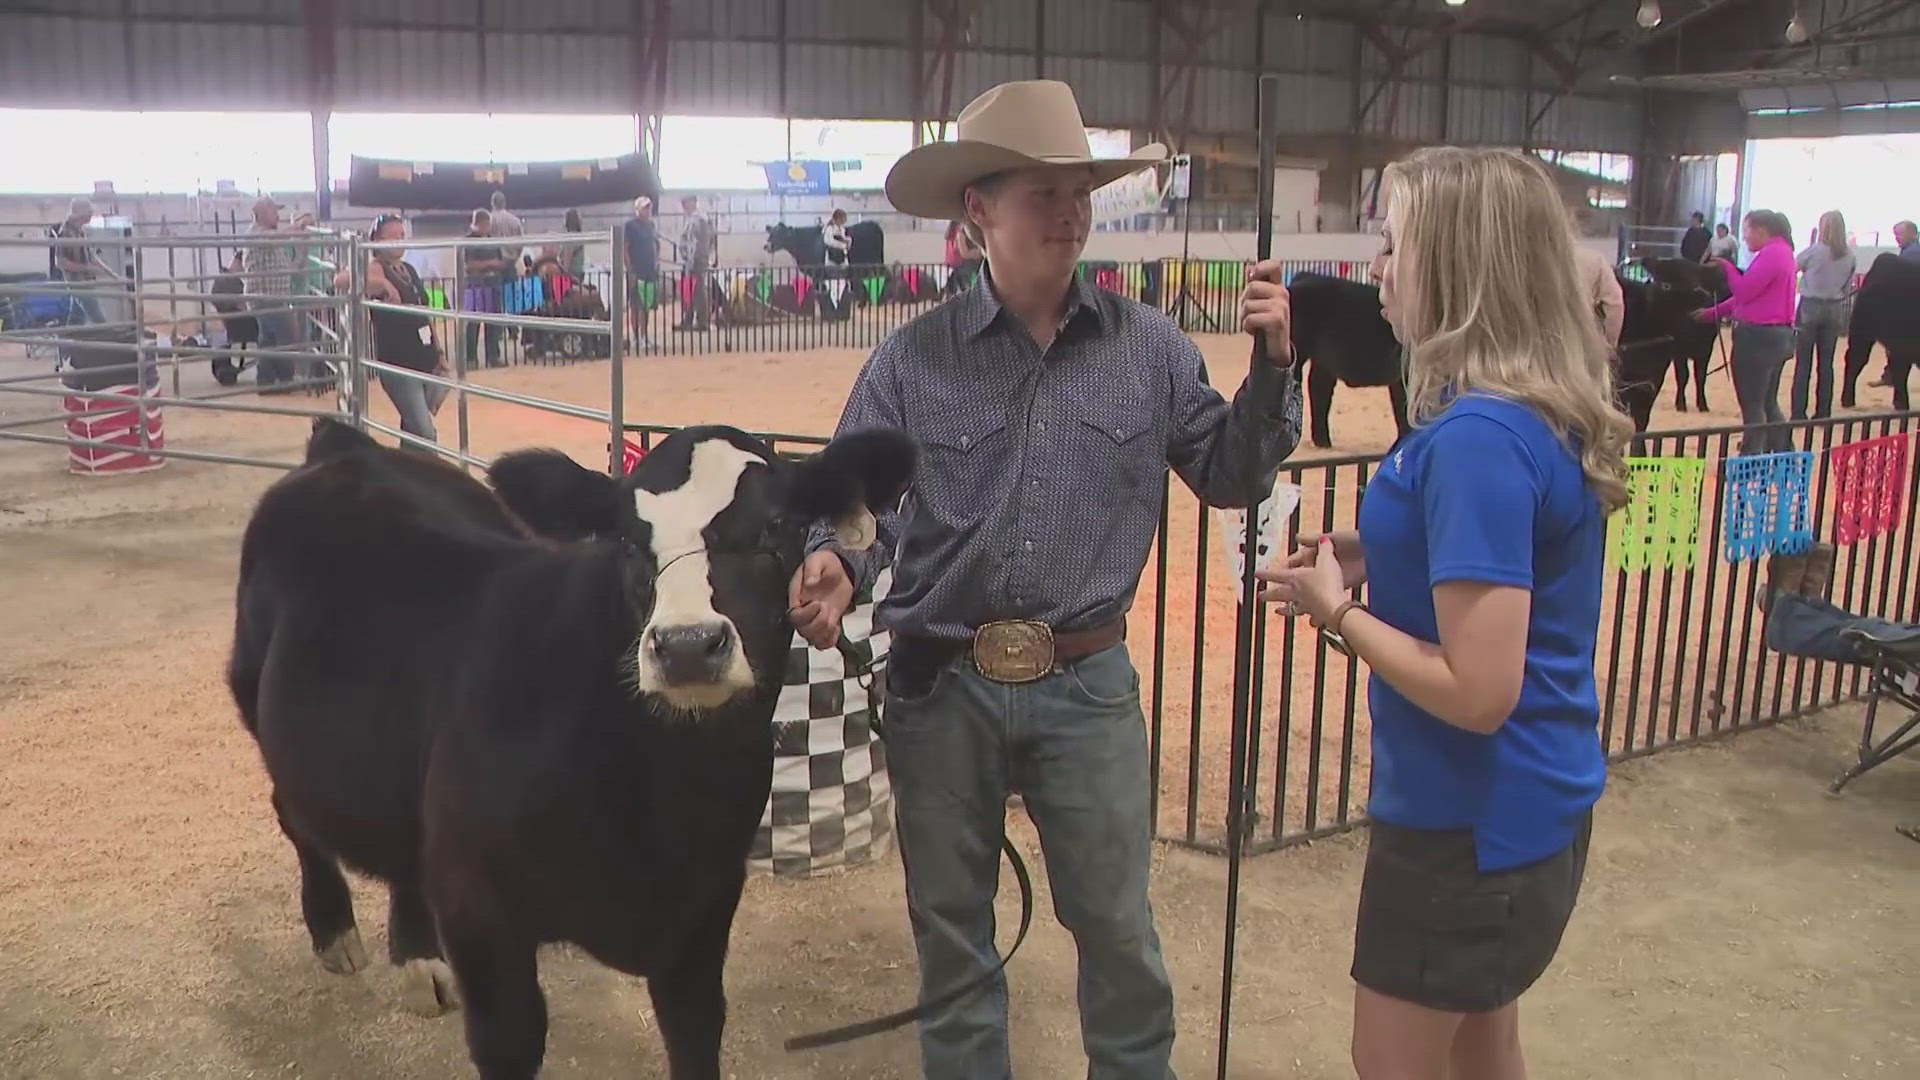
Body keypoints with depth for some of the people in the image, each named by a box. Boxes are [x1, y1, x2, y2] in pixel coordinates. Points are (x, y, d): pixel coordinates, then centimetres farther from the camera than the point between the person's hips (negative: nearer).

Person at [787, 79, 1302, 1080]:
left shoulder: (1149, 347, -2)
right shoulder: (911, 359, -5)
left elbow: (1228, 476, 5)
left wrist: (1272, 367, -9)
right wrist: (833, 563, -24)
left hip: (1088, 686, 0)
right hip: (939, 686, 0)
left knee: (1118, 929, 12)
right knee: (950, 932, 18)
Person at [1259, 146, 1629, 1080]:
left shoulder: (1477, 438, -27)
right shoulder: (1550, 413, 2)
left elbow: (1478, 692, -29)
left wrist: (1338, 611, -16)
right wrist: (1379, 556, 2)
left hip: (1470, 823, -9)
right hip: (1535, 803, 9)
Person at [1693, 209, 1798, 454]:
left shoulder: (1771, 253, -16)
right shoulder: (1782, 251, 16)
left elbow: (1744, 291, -19)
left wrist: (1727, 266, -3)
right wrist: (1714, 312, 15)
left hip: (1758, 337, -10)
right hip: (1778, 335, 10)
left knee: (1752, 406, -3)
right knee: (1769, 404, 16)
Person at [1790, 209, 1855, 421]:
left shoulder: (1815, 251, -12)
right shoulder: (1849, 256, 0)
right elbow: (1848, 287, 6)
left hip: (1810, 308, -4)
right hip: (1834, 310, 4)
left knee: (1803, 364, 0)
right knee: (1826, 364, 9)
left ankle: (1798, 413, -2)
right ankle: (1823, 413, 12)